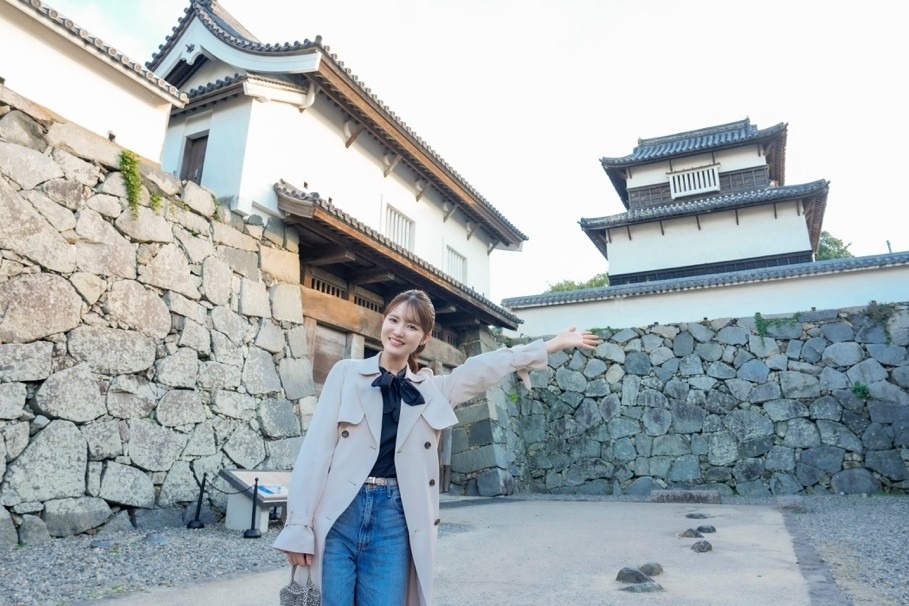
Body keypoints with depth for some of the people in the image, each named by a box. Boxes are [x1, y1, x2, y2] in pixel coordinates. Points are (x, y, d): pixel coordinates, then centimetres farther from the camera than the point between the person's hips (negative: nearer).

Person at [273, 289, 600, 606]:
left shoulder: (432, 390, 10)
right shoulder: (346, 373, 3)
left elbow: (490, 366, 13)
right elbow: (316, 449, 0)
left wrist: (557, 342, 16)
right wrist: (299, 525, -5)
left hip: (394, 520, 2)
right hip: (338, 516, -1)